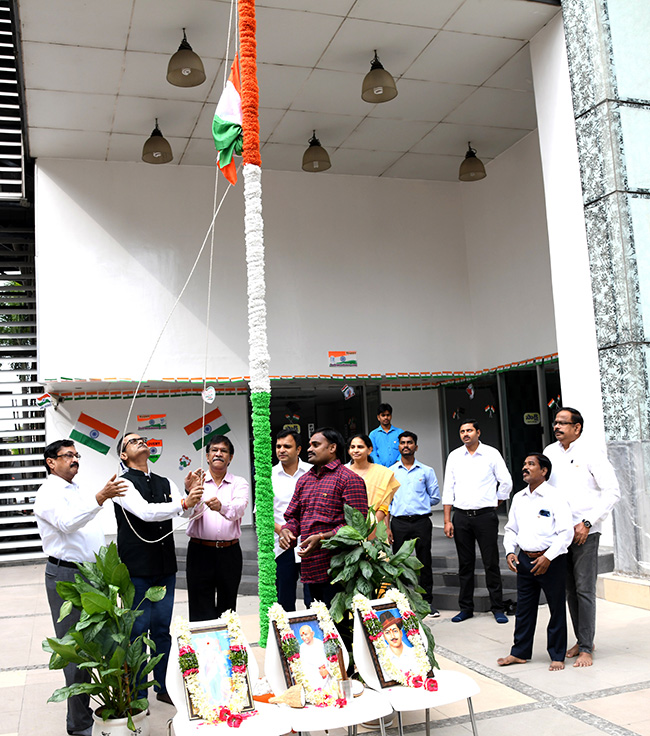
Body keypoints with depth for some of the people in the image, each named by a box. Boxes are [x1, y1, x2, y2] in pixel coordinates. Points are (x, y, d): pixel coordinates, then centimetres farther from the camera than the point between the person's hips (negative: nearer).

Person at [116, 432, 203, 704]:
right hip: (137, 569, -6)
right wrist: (184, 502, -31)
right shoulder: (124, 483, -7)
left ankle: (163, 687, 26)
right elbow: (145, 512, -23)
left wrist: (191, 492, -21)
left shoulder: (165, 483, 12)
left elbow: (186, 511, -1)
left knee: (162, 628, 14)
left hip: (165, 567, 6)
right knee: (138, 630, 1)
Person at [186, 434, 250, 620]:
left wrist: (221, 506, -36)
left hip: (229, 552, 1)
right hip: (200, 551, -1)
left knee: (227, 609, 9)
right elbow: (192, 512, -11)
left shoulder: (239, 483, 7)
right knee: (201, 613, 0)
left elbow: (238, 508, -14)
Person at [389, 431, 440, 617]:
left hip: (421, 521, 0)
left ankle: (428, 601, 14)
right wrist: (386, 527, -1)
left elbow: (435, 497, 11)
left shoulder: (426, 471, 7)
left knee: (425, 563, 4)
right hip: (399, 523, 0)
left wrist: (419, 504, 4)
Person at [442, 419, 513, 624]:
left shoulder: (491, 454, -1)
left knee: (491, 563, 2)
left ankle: (497, 608, 13)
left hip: (485, 515, -2)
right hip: (461, 516, 2)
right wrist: (447, 520, 2)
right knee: (465, 564, 9)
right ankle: (466, 608, 18)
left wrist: (495, 504, 7)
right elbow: (448, 489, 6)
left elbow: (506, 482, 6)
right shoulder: (454, 456, 6)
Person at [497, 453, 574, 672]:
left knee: (556, 608, 6)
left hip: (551, 560, -5)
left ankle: (557, 656, 20)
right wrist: (510, 551, 3)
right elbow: (511, 529, 18)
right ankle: (520, 652, 25)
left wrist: (548, 557, -19)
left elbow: (566, 532, -14)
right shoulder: (518, 498, 10)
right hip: (524, 559, 6)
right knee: (524, 608, 13)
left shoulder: (555, 497, -9)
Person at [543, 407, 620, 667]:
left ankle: (586, 648, 4)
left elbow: (612, 491, -10)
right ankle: (581, 640, 25)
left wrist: (587, 523, -14)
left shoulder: (591, 454, -7)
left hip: (585, 531, -5)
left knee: (584, 589, -5)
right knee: (570, 589, 12)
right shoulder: (550, 453, 9)